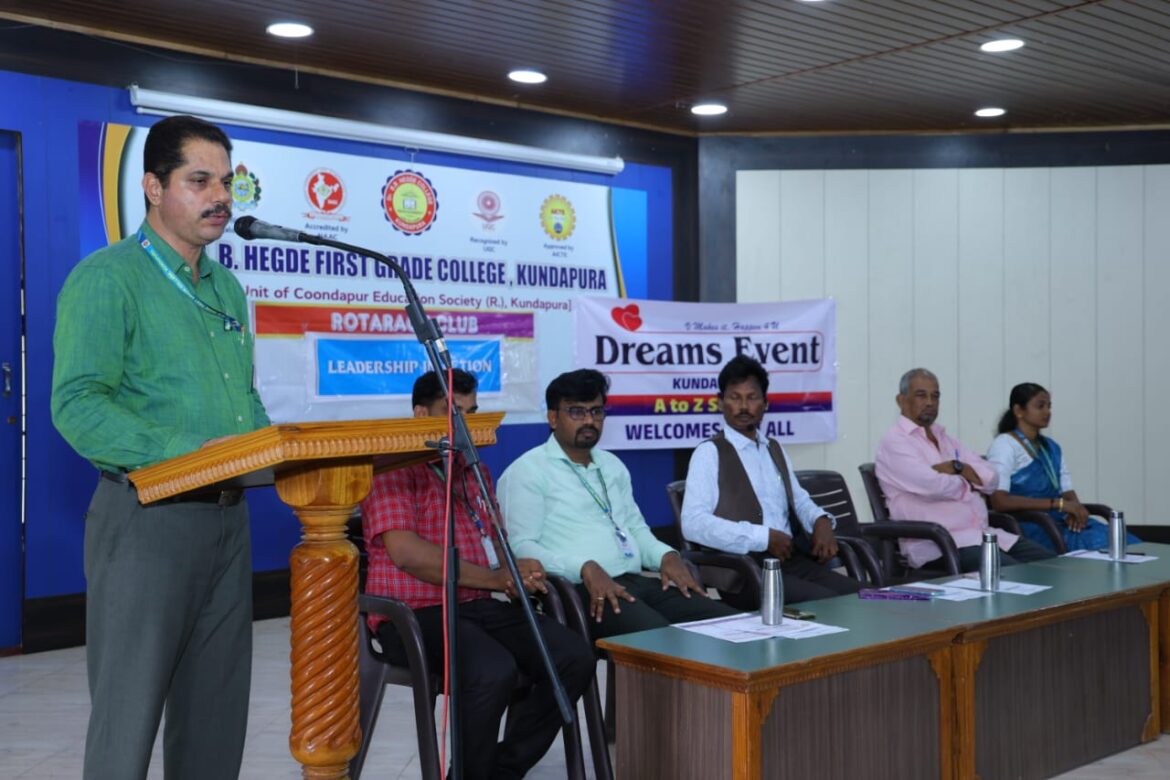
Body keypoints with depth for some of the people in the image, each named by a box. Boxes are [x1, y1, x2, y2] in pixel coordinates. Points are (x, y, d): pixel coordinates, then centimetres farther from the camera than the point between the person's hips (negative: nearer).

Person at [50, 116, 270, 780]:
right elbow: (78, 404, -17)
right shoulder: (108, 277, -7)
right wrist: (189, 452, -27)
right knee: (129, 718, 0)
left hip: (228, 515, 7)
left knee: (218, 714, 13)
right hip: (147, 517, -7)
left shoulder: (227, 288, 16)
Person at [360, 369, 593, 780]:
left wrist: (517, 576, -5)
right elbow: (407, 554, -18)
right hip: (413, 612, -7)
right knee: (494, 672, -35)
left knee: (575, 657, -14)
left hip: (478, 606, 8)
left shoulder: (474, 472, 21)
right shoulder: (393, 468, -5)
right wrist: (497, 578, -15)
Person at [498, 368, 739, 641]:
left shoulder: (612, 465, 24)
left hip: (638, 582, 7)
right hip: (583, 590, -7)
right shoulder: (527, 471, 0)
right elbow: (520, 546, -10)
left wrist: (666, 556, 6)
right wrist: (586, 568, -23)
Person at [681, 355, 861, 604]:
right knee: (829, 604, -25)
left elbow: (798, 499, 29)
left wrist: (821, 520, 4)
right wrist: (764, 538, -19)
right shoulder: (709, 453, -3)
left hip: (795, 559, 7)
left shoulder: (774, 449, 20)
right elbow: (693, 523, -15)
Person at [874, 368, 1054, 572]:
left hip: (983, 534, 8)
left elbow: (991, 479, 12)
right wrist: (970, 483, 2)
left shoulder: (946, 439, 21)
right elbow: (933, 486, -18)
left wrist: (957, 467, -7)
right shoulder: (894, 442, -4)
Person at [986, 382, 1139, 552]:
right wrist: (1058, 504, -20)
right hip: (1030, 527, -7)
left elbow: (1068, 492, 16)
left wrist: (1075, 509, -9)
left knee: (1130, 544, -18)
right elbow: (999, 501, -16)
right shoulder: (1004, 445, -3)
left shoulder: (1052, 447, 22)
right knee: (1104, 543, -30)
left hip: (1061, 522, 7)